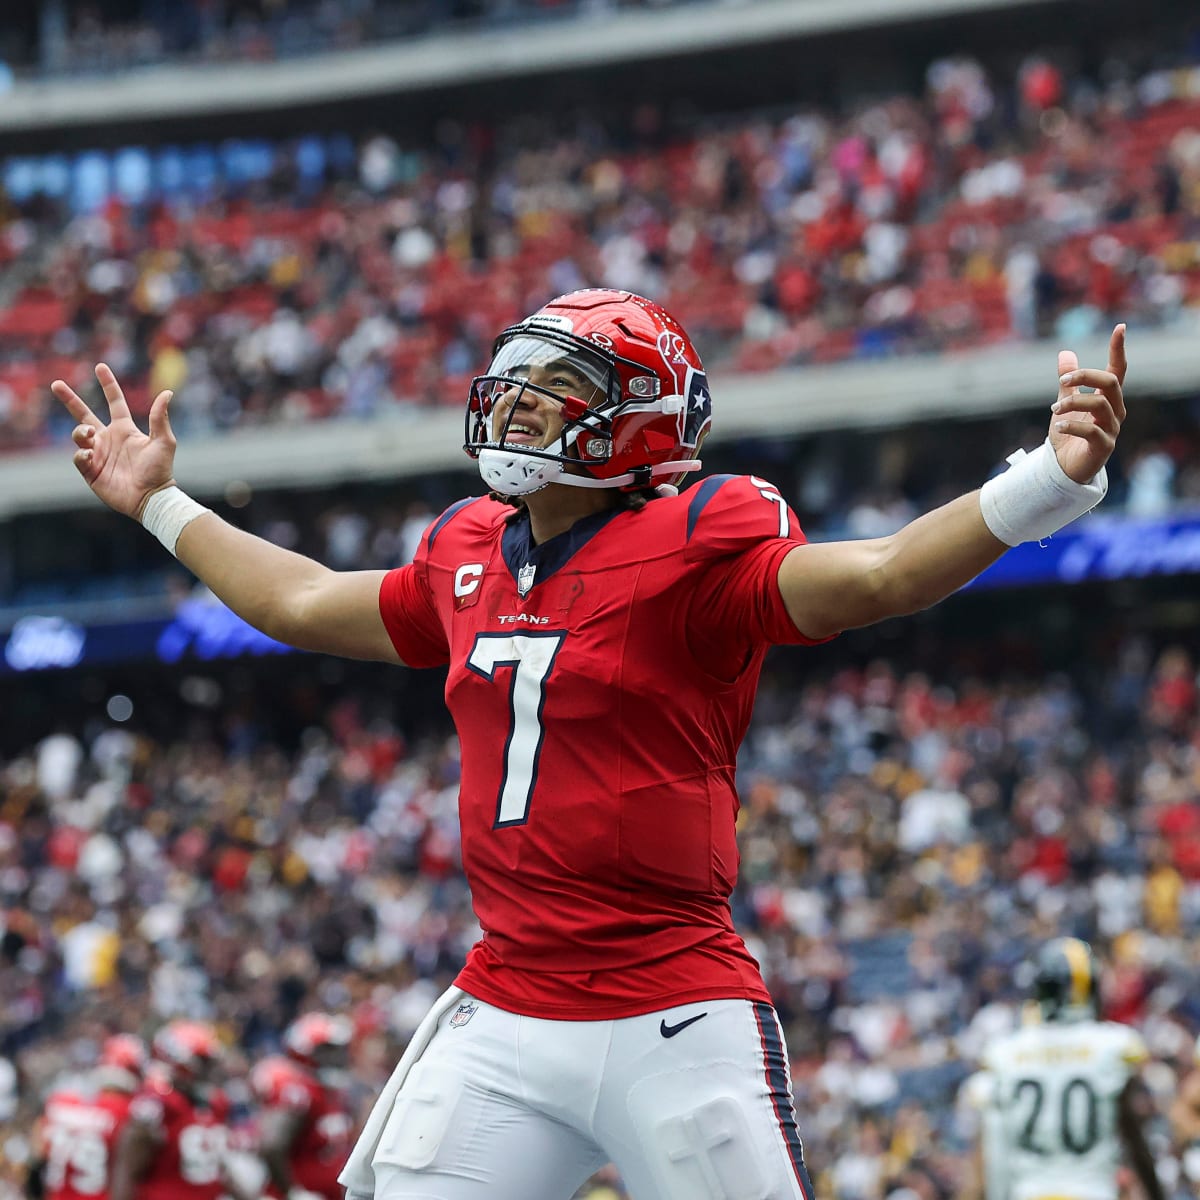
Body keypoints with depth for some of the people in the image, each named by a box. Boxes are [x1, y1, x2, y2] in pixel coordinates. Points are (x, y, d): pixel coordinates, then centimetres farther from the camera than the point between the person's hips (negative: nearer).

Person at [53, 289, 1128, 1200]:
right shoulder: (470, 556, 12)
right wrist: (161, 505, 39)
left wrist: (1056, 478, -38)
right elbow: (309, 606, 30)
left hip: (676, 1021, -6)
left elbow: (876, 578, -23)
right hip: (501, 1019, 6)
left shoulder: (693, 547, -8)